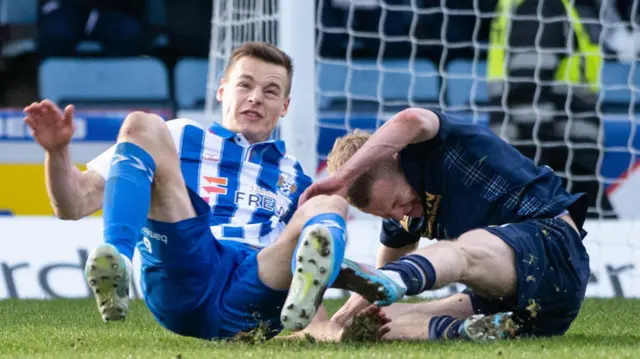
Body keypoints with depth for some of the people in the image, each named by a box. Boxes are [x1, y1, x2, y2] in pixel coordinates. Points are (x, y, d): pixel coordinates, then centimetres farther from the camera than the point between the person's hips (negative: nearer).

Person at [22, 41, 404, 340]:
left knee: (330, 204, -19)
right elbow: (73, 204, 19)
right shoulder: (180, 137, 27)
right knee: (142, 126, -9)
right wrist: (58, 150, -1)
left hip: (253, 301, 1)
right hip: (180, 287, -1)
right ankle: (116, 263, -39)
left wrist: (363, 279, 6)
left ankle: (302, 303, -55)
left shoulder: (297, 178, 33)